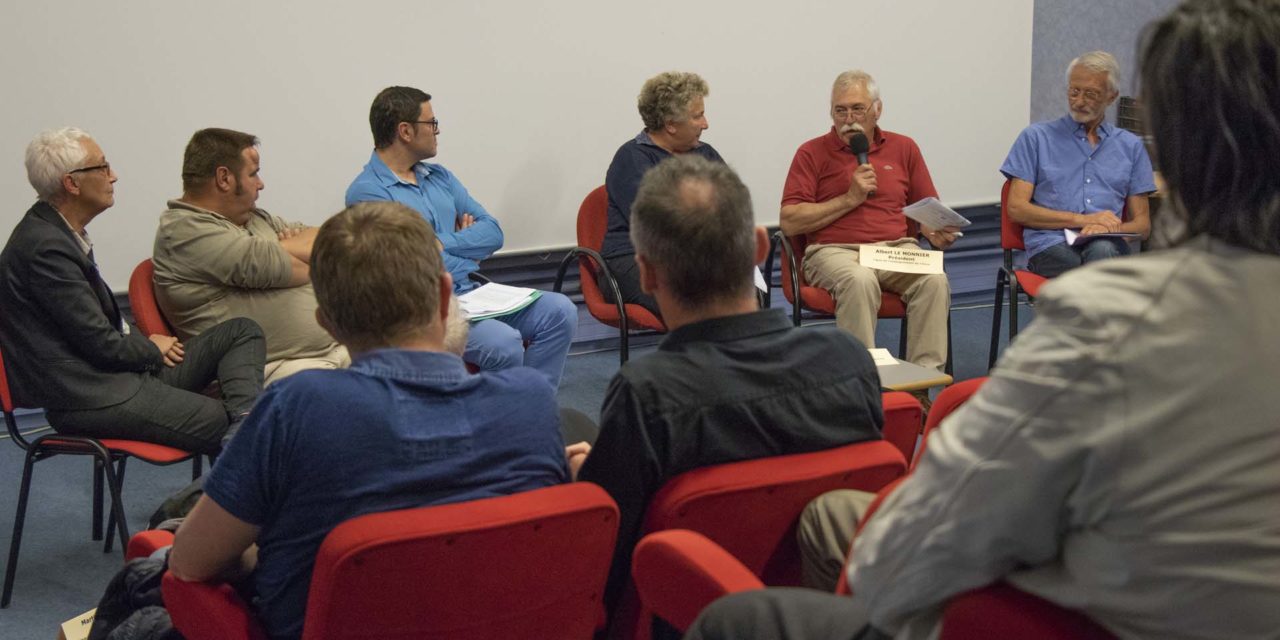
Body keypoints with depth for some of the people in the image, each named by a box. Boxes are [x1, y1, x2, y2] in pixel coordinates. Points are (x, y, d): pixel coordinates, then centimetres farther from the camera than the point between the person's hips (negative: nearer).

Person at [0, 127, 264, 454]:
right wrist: (152, 349, 1)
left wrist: (142, 339, 6)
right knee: (219, 422, -27)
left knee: (242, 331, 1)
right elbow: (102, 344, -18)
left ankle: (245, 421, -20)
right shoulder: (45, 248, -18)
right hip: (90, 396, -11)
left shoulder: (61, 231, 12)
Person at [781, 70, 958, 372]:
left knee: (934, 280, -28)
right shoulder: (812, 153, 7)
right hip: (834, 250, -3)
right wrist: (850, 199, -6)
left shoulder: (903, 148, 17)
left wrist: (937, 233, -3)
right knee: (860, 280, -37)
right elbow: (789, 222, -2)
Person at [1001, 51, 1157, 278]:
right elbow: (1016, 209, 5)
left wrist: (1110, 228, -6)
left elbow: (1142, 224, 19)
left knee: (1102, 251, -39)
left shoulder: (1131, 146, 22)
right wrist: (1082, 219, -6)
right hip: (1051, 248, -2)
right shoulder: (1036, 138, 15)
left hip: (1109, 245, 2)